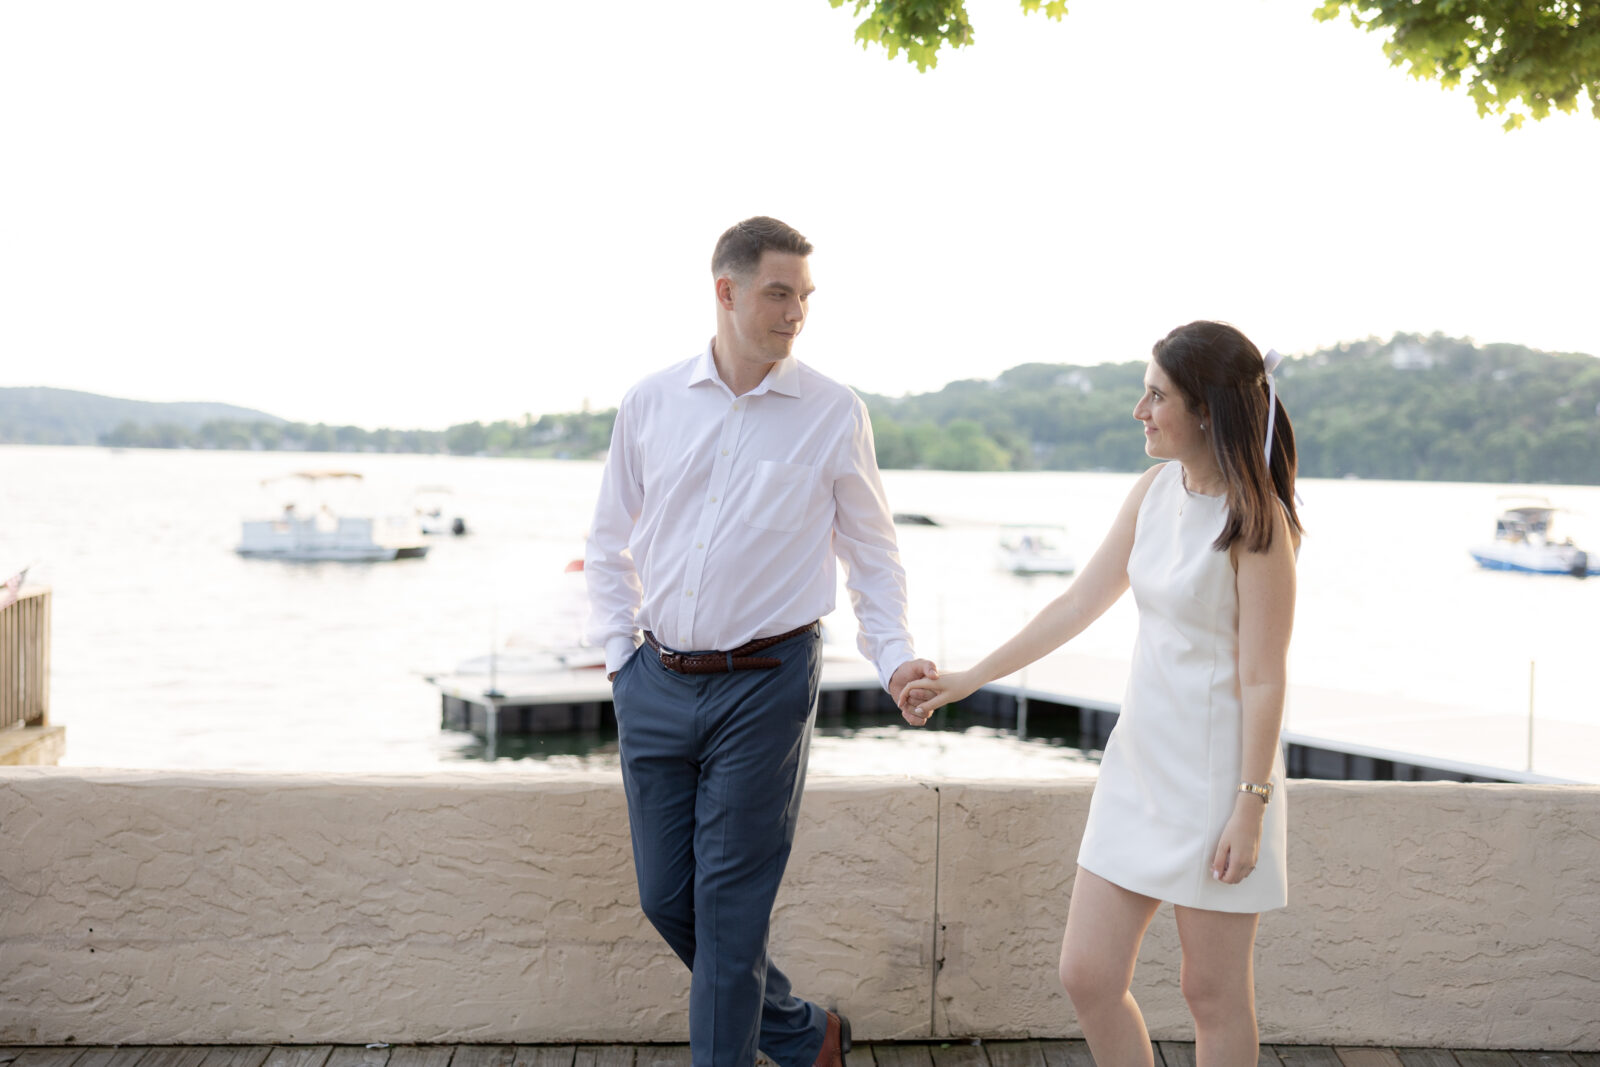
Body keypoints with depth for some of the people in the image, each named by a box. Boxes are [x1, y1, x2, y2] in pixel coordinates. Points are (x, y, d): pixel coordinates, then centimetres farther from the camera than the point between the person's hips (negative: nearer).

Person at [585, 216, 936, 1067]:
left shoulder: (833, 414, -2)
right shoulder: (650, 404, 4)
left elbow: (872, 549, 5)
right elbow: (610, 542, 14)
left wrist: (894, 658, -8)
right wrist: (619, 654, 6)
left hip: (766, 684, -4)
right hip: (658, 682, 4)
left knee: (730, 907, -1)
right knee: (665, 897, 10)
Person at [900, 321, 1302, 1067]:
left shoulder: (1254, 521, -15)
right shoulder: (1155, 491, 6)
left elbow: (1263, 680, -15)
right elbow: (1078, 605, 12)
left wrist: (1250, 809, -16)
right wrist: (968, 680, 13)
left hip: (1216, 772, -7)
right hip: (1139, 756, 7)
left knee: (1213, 993, 6)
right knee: (1087, 976, 7)